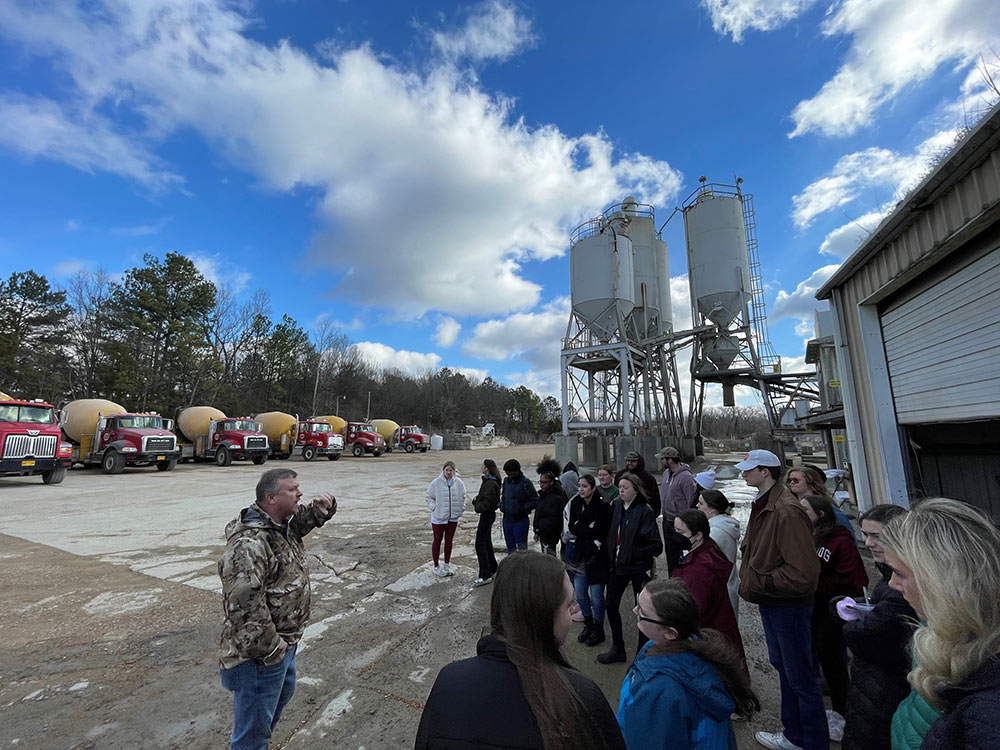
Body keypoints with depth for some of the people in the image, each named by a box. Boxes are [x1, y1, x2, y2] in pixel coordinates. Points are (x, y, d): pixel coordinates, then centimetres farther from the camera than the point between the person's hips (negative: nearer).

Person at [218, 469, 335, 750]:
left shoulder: (285, 523, -2)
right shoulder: (248, 543, -31)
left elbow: (311, 517, 15)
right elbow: (246, 607, -32)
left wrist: (323, 506, -10)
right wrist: (272, 650, -22)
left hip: (283, 642, 10)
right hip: (260, 654, -10)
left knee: (283, 692, 32)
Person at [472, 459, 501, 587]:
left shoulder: (491, 483, -23)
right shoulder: (488, 481, 9)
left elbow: (488, 502, -26)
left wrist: (477, 507, -11)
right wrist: (476, 502, 1)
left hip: (487, 514, -10)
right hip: (488, 513, 10)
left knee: (480, 544, -7)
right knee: (487, 542, 20)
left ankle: (485, 575, -3)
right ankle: (492, 568, 33)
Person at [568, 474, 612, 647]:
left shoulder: (603, 506, -14)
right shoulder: (575, 503, 1)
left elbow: (609, 532, -11)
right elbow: (572, 527, -1)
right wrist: (588, 531, -17)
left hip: (597, 555, -5)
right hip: (580, 554, 5)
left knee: (596, 596, 6)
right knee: (580, 594, 13)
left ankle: (599, 630, 28)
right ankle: (588, 625, 36)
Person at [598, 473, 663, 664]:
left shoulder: (644, 512, -18)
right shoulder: (616, 506, -2)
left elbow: (656, 546, -17)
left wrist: (634, 554, -21)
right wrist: (609, 554, 3)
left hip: (638, 568, -6)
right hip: (618, 565, 6)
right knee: (611, 605, 13)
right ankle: (617, 649, 33)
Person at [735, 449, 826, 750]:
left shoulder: (787, 511, -27)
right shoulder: (762, 504, 4)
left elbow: (803, 573, -30)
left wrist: (760, 583, -21)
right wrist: (749, 578, 3)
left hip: (789, 606, -9)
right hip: (769, 602, 10)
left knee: (800, 677, 7)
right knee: (783, 667, 23)